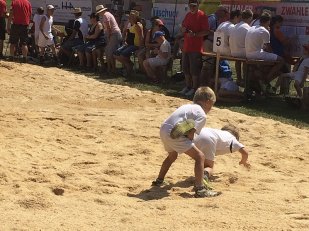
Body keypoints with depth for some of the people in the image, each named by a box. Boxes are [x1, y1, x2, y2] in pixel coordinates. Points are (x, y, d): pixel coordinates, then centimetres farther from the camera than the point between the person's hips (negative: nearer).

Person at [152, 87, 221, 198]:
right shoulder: (202, 115, -2)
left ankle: (159, 181, 51)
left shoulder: (187, 106, 23)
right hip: (174, 134, -9)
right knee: (200, 156, -6)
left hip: (163, 129, 9)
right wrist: (189, 145, 5)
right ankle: (199, 189, -12)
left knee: (172, 155, 36)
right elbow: (190, 133, -12)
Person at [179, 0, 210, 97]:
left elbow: (206, 31, -15)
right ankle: (188, 86, 25)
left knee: (194, 69, -5)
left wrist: (194, 34, -25)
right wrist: (183, 29, 0)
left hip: (196, 48, -8)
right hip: (186, 46, 8)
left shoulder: (202, 15, -10)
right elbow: (182, 28, 24)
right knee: (186, 68, 14)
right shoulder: (188, 15, 14)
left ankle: (194, 88, 4)